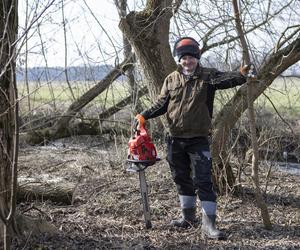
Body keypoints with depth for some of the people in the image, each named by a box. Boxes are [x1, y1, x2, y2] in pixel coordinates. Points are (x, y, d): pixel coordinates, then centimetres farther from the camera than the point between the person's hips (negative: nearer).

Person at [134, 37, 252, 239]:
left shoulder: (208, 76, -4)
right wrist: (144, 116, -5)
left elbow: (226, 80, -21)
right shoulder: (171, 80, 6)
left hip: (199, 139, -4)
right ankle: (189, 216, 30)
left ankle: (209, 223, -5)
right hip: (175, 139, 4)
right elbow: (161, 105, 9)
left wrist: (241, 75, -42)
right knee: (181, 179, 15)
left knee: (203, 181, -7)